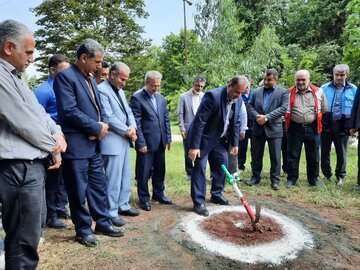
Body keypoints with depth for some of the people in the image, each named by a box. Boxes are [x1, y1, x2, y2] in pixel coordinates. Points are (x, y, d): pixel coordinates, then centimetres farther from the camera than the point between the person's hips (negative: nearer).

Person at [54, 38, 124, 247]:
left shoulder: (91, 80, 16)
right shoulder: (66, 76, -11)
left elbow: (99, 107, 18)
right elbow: (69, 111, -21)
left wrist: (104, 124, -4)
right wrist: (97, 128, -14)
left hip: (94, 143, 8)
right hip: (77, 144, -8)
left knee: (99, 185, 15)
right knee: (79, 190, 5)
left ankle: (103, 223, 29)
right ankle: (83, 230, 21)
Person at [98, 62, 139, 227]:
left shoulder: (120, 91, 16)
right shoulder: (102, 90, -13)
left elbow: (129, 112, 14)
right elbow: (109, 117, -20)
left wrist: (132, 127, -6)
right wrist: (127, 131, -12)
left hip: (124, 140, 9)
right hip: (112, 141, -9)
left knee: (126, 176, 15)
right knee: (113, 178, -2)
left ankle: (123, 205, 30)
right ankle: (111, 213, 12)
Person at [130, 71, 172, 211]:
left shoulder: (161, 98, 11)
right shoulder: (137, 98, -9)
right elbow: (136, 122, -13)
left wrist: (168, 138, 9)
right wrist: (141, 143, -15)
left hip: (160, 142, 6)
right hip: (146, 142, -6)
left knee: (160, 170, 16)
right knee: (144, 172, 6)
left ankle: (158, 194, 33)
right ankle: (144, 198, 23)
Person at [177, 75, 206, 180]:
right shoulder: (183, 96, 0)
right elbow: (180, 114, -1)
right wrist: (182, 129, -7)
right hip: (188, 130, -1)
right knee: (188, 153, 8)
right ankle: (190, 173, 23)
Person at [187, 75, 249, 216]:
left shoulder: (239, 100, -4)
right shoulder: (213, 95, -27)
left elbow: (236, 123, 6)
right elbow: (199, 121, -27)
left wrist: (234, 143, 6)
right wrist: (194, 146, -27)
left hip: (220, 139, 8)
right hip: (203, 138, -7)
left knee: (222, 165, 12)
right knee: (200, 168, -5)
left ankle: (216, 195, 30)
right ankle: (199, 203, 5)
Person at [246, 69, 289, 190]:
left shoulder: (283, 92, 0)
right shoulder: (256, 91, 10)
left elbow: (283, 108, -11)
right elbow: (250, 106, 5)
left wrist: (267, 117, -19)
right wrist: (257, 116, -14)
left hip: (274, 128, -3)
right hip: (258, 128, 3)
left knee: (275, 156, 4)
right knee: (256, 155, 11)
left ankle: (275, 180, 17)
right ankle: (255, 177, 25)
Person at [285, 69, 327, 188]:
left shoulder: (318, 92, 4)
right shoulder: (289, 93, -1)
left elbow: (324, 110, 10)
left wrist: (317, 121, 9)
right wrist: (288, 121, 2)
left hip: (312, 128, 1)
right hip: (295, 128, -1)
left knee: (313, 156, 10)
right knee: (292, 155, 6)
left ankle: (313, 178, 25)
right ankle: (292, 178, 19)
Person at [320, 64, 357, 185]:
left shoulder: (353, 89, 3)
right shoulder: (324, 88, 2)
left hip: (343, 126, 0)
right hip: (326, 124, 0)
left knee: (341, 153, 11)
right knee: (324, 151, 8)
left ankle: (340, 176, 26)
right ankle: (326, 174, 23)